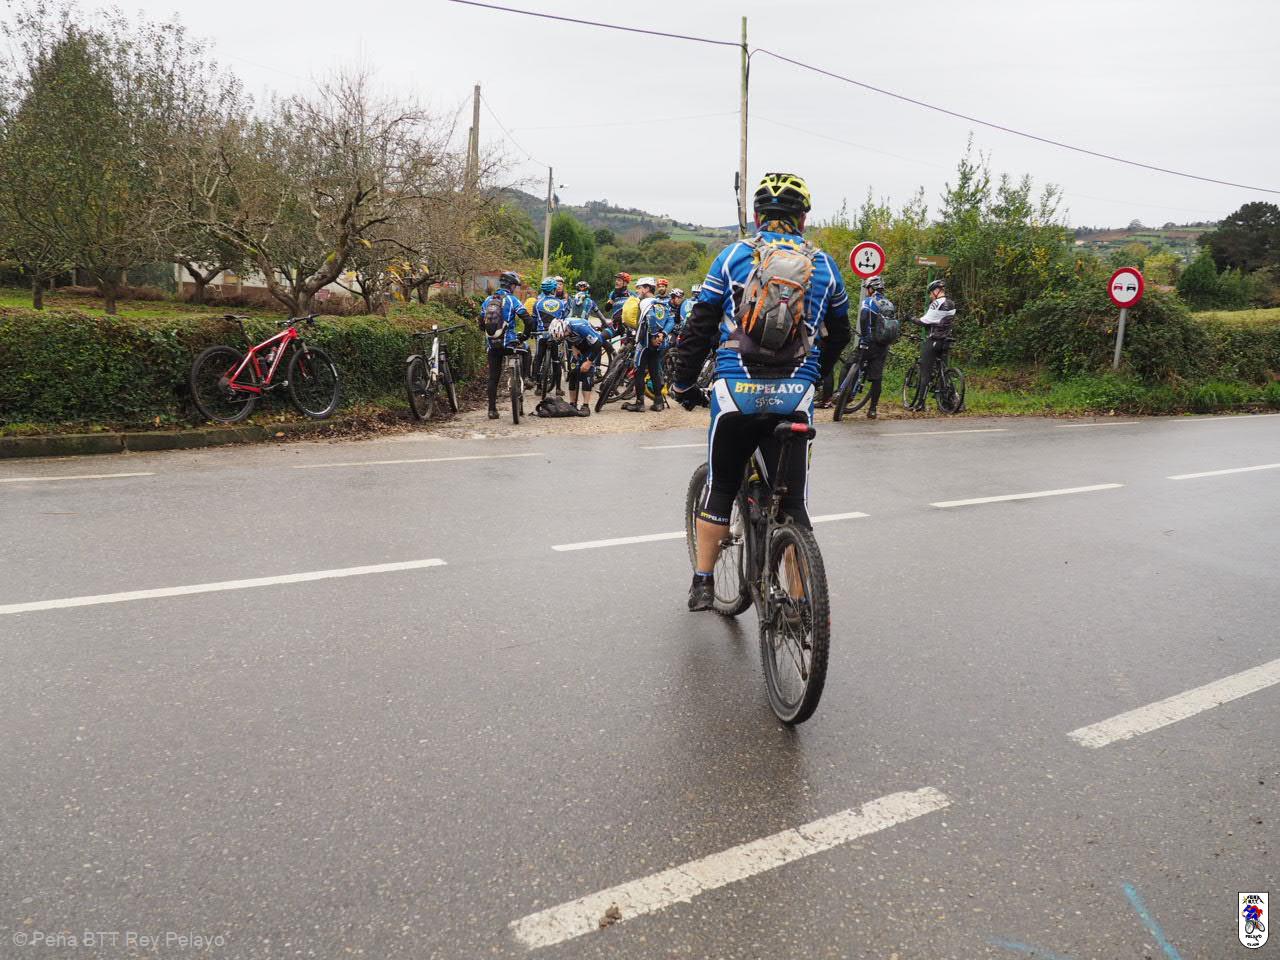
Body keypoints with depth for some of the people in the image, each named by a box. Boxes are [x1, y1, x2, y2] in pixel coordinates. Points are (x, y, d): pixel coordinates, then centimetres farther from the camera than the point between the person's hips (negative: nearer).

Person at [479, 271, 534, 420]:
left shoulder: (487, 300, 10)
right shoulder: (512, 300, -5)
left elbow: (481, 323, 15)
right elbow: (528, 320, -11)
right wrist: (525, 335, 6)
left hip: (492, 345, 4)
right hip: (508, 343, -4)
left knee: (493, 378, 8)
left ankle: (492, 410, 6)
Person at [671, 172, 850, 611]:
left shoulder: (734, 255, 6)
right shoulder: (824, 265, 12)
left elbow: (699, 326, 4)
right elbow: (839, 334, 23)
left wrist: (683, 385, 13)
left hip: (736, 393, 0)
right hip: (795, 398, 1)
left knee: (719, 488, 16)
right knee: (793, 502, 8)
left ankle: (702, 583, 19)